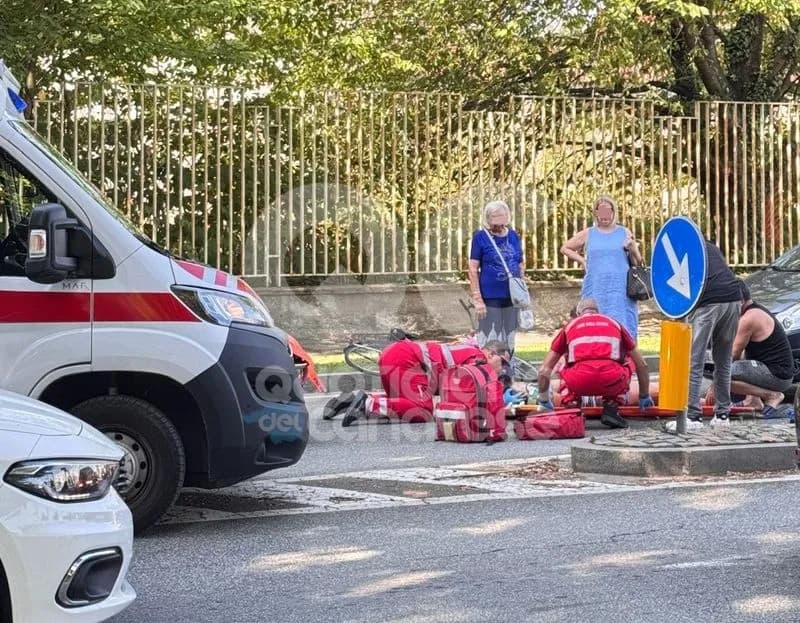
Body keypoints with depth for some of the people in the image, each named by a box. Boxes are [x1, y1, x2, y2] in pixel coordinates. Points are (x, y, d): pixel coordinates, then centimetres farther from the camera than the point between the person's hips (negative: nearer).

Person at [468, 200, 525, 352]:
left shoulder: (513, 236, 8)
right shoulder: (480, 237, -6)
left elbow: (521, 264, 16)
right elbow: (473, 269, -7)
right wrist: (477, 299, -12)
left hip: (512, 297, 5)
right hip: (490, 298, -5)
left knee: (508, 341, 13)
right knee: (490, 343, -6)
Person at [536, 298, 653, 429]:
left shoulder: (569, 326, 30)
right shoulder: (614, 324, 32)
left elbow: (544, 371, 30)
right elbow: (642, 365, 38)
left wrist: (544, 401, 45)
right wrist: (644, 397, 52)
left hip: (579, 383, 1)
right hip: (611, 382, 0)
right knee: (628, 364, 34)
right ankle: (611, 410, 17)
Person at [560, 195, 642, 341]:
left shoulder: (624, 233, 10)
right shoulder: (588, 234, 10)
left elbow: (637, 262, 12)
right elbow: (565, 248, 21)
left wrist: (632, 250, -8)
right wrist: (581, 260, 8)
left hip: (621, 291, 0)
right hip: (595, 289, 0)